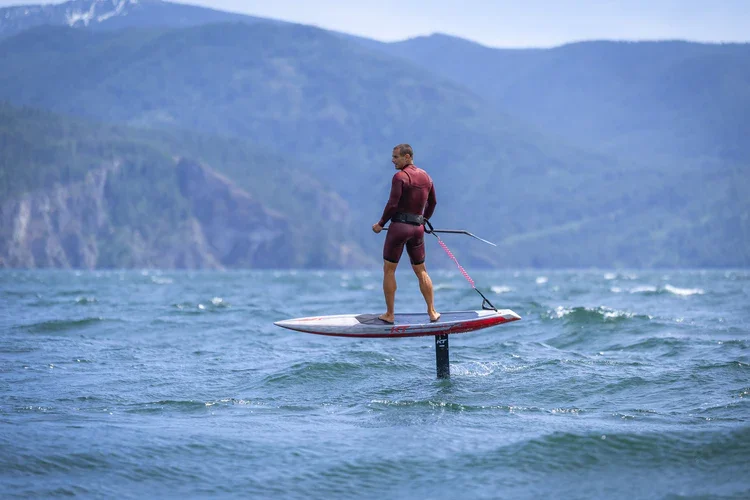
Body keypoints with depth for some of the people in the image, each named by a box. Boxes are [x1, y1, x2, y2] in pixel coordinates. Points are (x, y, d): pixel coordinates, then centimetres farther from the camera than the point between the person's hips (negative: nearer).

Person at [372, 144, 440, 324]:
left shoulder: (400, 177, -12)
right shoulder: (425, 177, 10)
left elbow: (393, 205, -16)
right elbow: (433, 202, 21)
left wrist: (381, 224, -3)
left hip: (399, 226, -6)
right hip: (418, 228, 6)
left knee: (389, 270, 4)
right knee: (421, 271, 16)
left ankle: (389, 314, 4)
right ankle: (432, 312, 14)